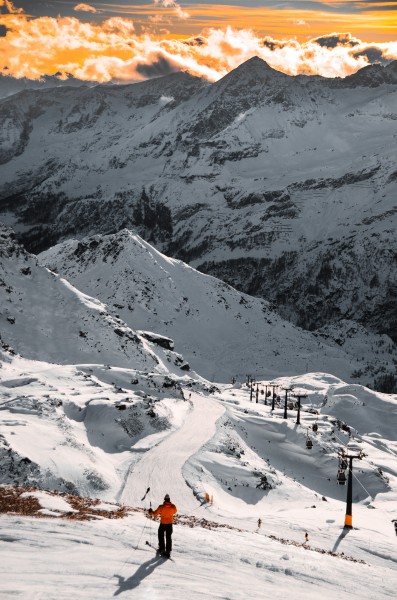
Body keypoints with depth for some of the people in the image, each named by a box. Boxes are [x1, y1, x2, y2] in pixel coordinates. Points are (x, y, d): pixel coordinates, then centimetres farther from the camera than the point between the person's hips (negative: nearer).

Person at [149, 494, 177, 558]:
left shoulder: (161, 507, -19)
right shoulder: (173, 507, -13)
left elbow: (155, 514, -10)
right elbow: (174, 512, 11)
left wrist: (151, 512, 10)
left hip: (163, 523, -2)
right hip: (170, 524, 2)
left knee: (161, 536, 19)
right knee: (169, 537, 11)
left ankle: (162, 549, 21)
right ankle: (168, 551, 8)